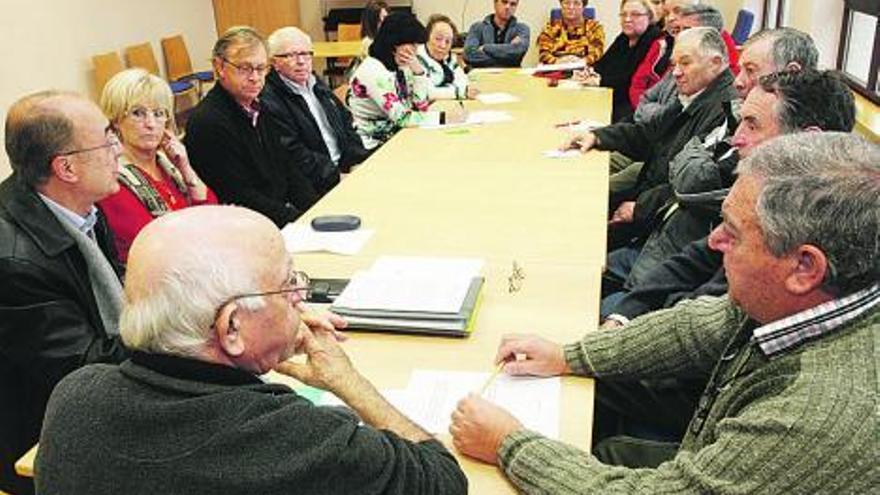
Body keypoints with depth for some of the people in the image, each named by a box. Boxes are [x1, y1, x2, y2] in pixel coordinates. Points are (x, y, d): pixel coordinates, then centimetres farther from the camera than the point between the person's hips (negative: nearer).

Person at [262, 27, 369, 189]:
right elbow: (295, 155, -17)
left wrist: (360, 160, 2)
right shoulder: (269, 101, -12)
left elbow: (346, 121, 18)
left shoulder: (315, 84, 16)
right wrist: (338, 175, -20)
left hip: (344, 166, 8)